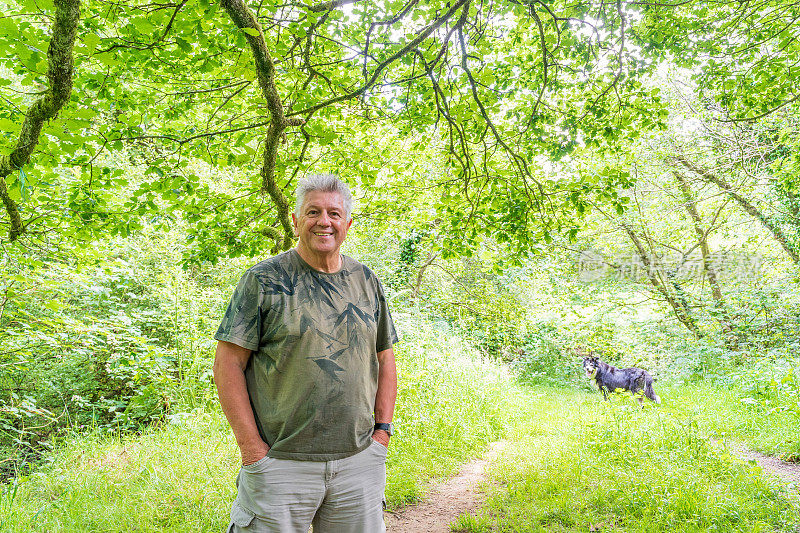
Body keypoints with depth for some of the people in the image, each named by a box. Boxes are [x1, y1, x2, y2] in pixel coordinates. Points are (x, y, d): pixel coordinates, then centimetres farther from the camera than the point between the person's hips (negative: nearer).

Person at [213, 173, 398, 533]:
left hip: (358, 460, 4)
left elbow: (384, 357, 15)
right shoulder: (264, 280, -5)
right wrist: (251, 448, -11)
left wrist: (382, 429, 6)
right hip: (280, 463, -3)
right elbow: (228, 364, -7)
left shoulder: (366, 281, 8)